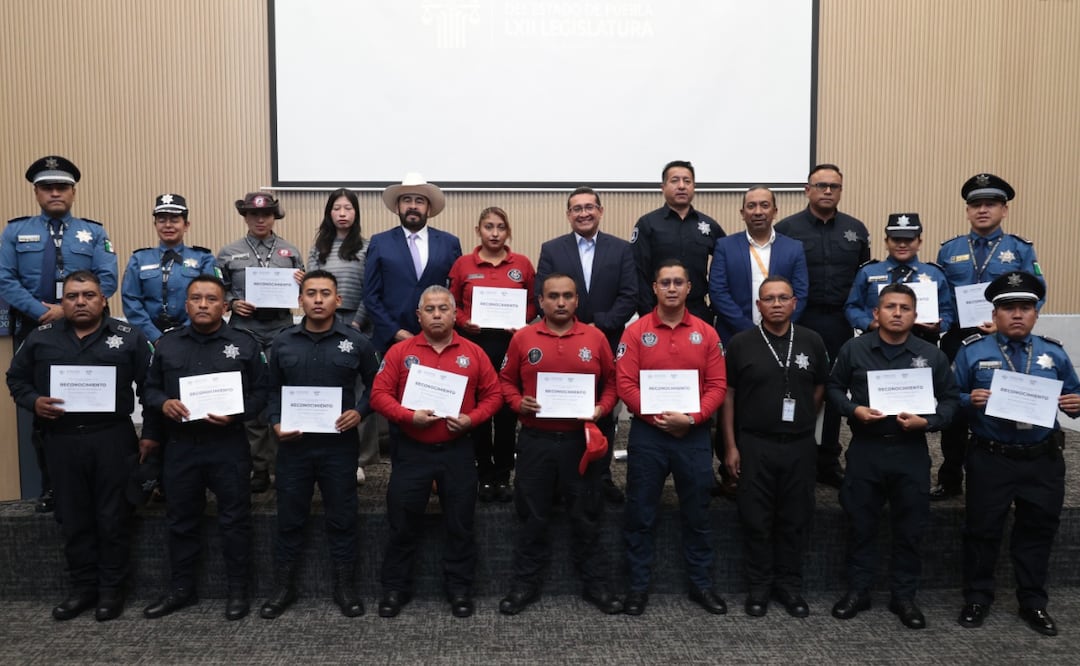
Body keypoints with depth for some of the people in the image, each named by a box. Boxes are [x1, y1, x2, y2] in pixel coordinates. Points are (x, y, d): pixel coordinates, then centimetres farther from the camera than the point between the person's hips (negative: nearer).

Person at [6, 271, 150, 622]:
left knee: (113, 517, 5)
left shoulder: (129, 337, 0)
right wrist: (33, 402, -6)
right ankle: (83, 587, 26)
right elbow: (16, 378, 16)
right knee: (74, 519, 12)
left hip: (113, 439, -3)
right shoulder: (40, 338, 7)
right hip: (62, 441, 3)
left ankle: (112, 589, 19)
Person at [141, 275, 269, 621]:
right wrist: (163, 403, -10)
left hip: (228, 446, -3)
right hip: (179, 446, 3)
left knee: (234, 520, 4)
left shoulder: (245, 343, -1)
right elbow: (150, 388, 12)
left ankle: (238, 590, 18)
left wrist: (235, 415, -18)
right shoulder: (167, 343, 9)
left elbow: (260, 392, -2)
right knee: (181, 521, 14)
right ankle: (181, 588, 30)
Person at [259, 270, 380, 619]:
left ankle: (345, 586, 24)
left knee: (342, 518, 9)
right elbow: (272, 390, 11)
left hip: (340, 444, -1)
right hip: (293, 444, 2)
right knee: (289, 518, 11)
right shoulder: (282, 342, 4)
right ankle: (283, 587, 28)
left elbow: (375, 385, 6)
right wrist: (275, 423, -4)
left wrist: (360, 412, -10)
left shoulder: (356, 342, -2)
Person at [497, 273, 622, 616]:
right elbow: (506, 380, 8)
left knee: (586, 516, 11)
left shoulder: (595, 338, 2)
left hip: (580, 440, 0)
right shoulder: (523, 338, 1)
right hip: (535, 440, 0)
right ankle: (525, 584, 25)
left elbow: (611, 381, 9)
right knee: (532, 516, 11)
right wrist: (518, 403, -10)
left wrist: (602, 408, -8)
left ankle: (597, 584, 25)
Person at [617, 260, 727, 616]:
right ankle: (639, 585, 19)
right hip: (647, 433, -1)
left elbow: (718, 385, 0)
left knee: (697, 513, 11)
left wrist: (691, 418, -14)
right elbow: (625, 383, -8)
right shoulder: (636, 331, -2)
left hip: (694, 434, 2)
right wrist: (657, 415, -16)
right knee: (640, 513, 6)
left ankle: (701, 583, 26)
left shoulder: (706, 333, 4)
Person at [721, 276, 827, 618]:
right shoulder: (741, 343, -3)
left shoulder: (812, 342, 3)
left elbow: (820, 389, 13)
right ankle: (759, 586, 21)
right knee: (756, 519, 6)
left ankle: (790, 584, 26)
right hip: (754, 445, -2)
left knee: (796, 519, 10)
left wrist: (803, 425, 9)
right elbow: (728, 396, 0)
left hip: (800, 446, 2)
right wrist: (730, 446, -3)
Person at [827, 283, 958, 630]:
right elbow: (834, 387, 6)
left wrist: (926, 422, -13)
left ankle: (904, 596, 26)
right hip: (864, 449, 0)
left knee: (909, 529, 10)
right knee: (860, 525, 9)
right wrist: (853, 410, -12)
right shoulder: (854, 348, -1)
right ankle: (857, 590, 24)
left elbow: (950, 399, 4)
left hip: (911, 452, 1)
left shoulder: (931, 354, 0)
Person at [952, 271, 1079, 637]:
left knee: (1037, 530, 13)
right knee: (983, 530, 7)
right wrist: (970, 400, -22)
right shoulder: (972, 351, -1)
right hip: (990, 459, -2)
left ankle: (1033, 602, 29)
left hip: (1043, 460, 3)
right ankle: (977, 598, 22)